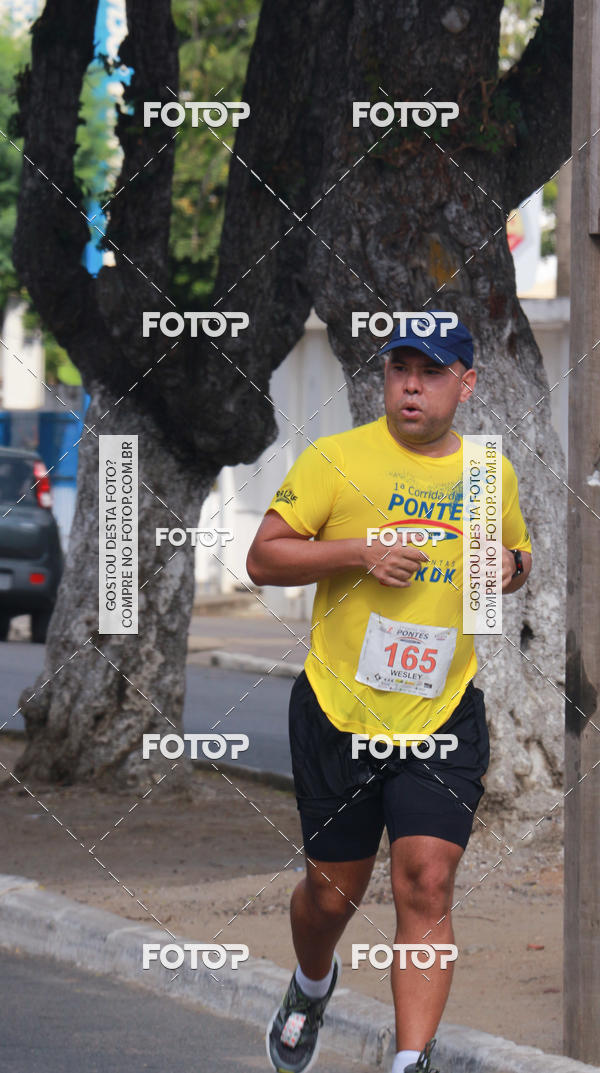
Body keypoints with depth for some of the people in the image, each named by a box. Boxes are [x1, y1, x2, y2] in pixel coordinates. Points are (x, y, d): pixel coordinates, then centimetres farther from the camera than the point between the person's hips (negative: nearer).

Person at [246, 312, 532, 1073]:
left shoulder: (492, 473, 7)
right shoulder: (337, 459, -5)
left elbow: (517, 558, 24)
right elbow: (262, 559, -6)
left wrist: (509, 569, 0)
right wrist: (359, 551, -19)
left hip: (444, 716, 1)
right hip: (338, 712, -1)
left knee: (426, 886, -13)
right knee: (334, 892, 11)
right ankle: (312, 985, 45)